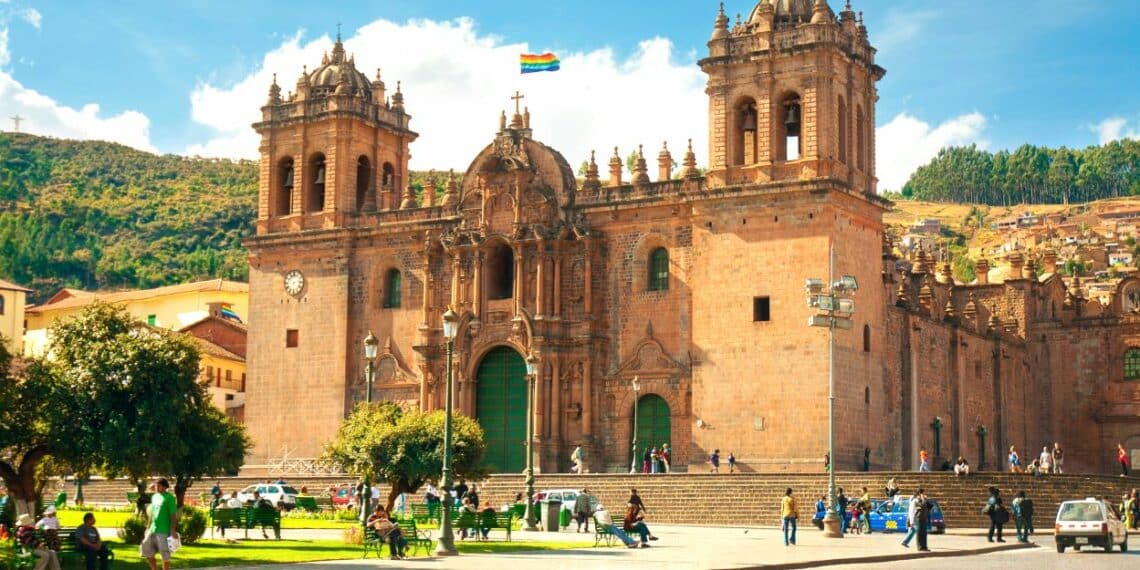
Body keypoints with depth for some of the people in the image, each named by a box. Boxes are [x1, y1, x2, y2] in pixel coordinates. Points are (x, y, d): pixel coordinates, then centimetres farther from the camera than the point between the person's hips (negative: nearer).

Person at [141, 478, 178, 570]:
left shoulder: (169, 497, -10)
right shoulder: (154, 497, 12)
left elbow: (173, 515, -13)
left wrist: (173, 530, -19)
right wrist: (148, 527, 18)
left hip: (164, 530, -7)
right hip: (153, 529, 7)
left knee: (165, 554, -2)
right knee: (146, 550, 6)